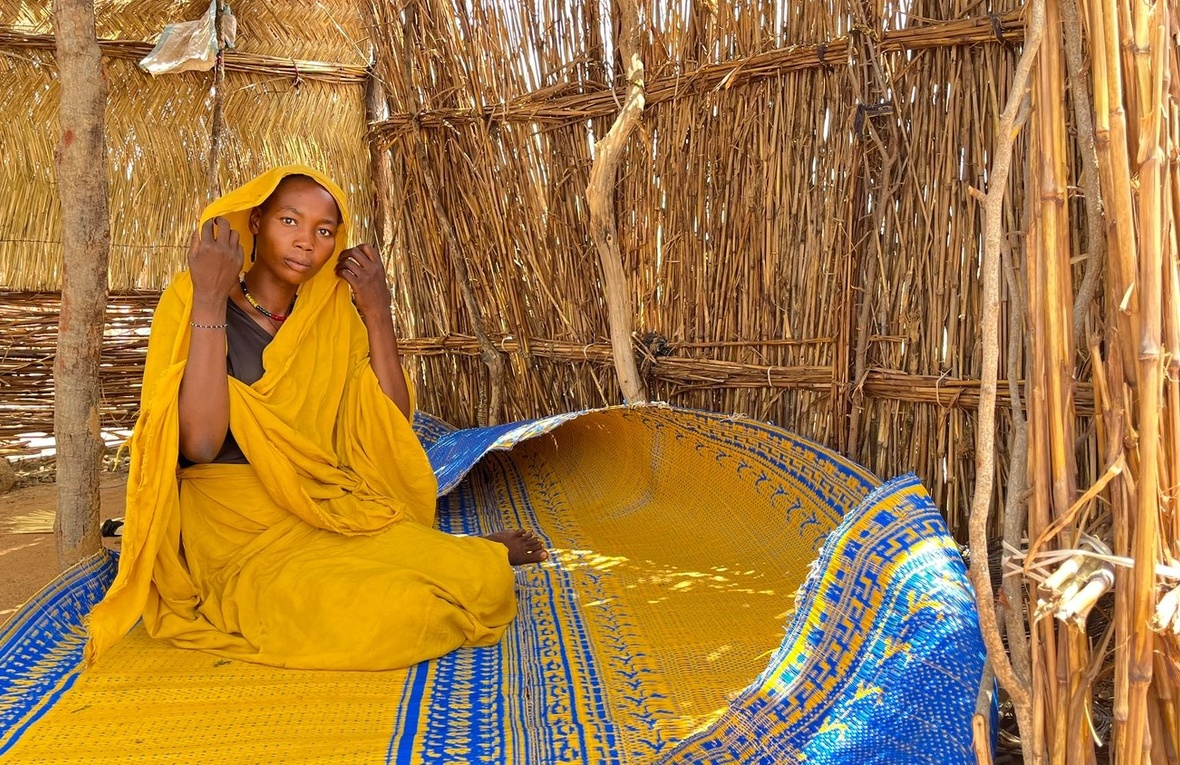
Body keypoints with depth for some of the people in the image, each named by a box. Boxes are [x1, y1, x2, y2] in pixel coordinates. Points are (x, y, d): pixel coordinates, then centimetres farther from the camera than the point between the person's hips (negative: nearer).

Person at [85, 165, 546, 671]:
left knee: (484, 585, -19)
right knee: (383, 613, -30)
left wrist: (377, 315, -3)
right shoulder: (190, 303, -7)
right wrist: (209, 303, -21)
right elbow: (200, 443, -21)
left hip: (333, 513, 4)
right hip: (240, 527, -4)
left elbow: (390, 434, 0)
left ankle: (460, 555, 16)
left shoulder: (334, 317, 7)